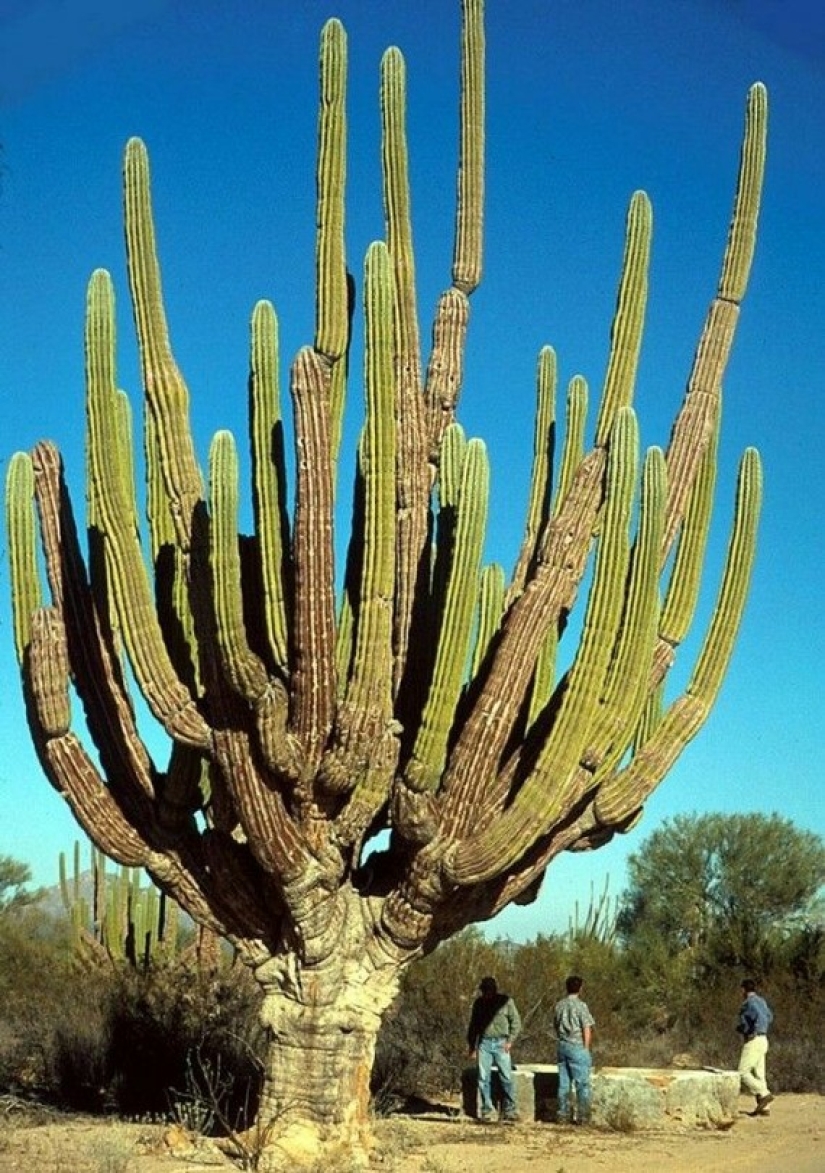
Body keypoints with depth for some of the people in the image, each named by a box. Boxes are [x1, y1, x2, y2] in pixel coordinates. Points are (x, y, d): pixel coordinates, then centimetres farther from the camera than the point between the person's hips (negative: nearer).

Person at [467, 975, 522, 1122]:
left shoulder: (506, 1001, -1)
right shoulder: (479, 1003, 8)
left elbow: (516, 1022, 2)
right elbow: (473, 1026, 16)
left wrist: (510, 1040, -7)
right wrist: (472, 1046, 12)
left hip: (501, 1043, -2)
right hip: (484, 1043, 2)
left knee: (506, 1077, -5)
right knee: (483, 1078, 1)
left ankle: (509, 1110, 5)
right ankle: (486, 1111, 8)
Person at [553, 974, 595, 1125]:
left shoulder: (558, 1005, 8)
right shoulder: (580, 1005, -9)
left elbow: (556, 1026, 13)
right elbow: (587, 1029, -10)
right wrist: (586, 1048, -3)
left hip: (562, 1046, 6)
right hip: (577, 1046, -6)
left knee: (564, 1083, 9)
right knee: (582, 1083, 1)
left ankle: (563, 1115, 10)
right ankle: (582, 1116, -1)